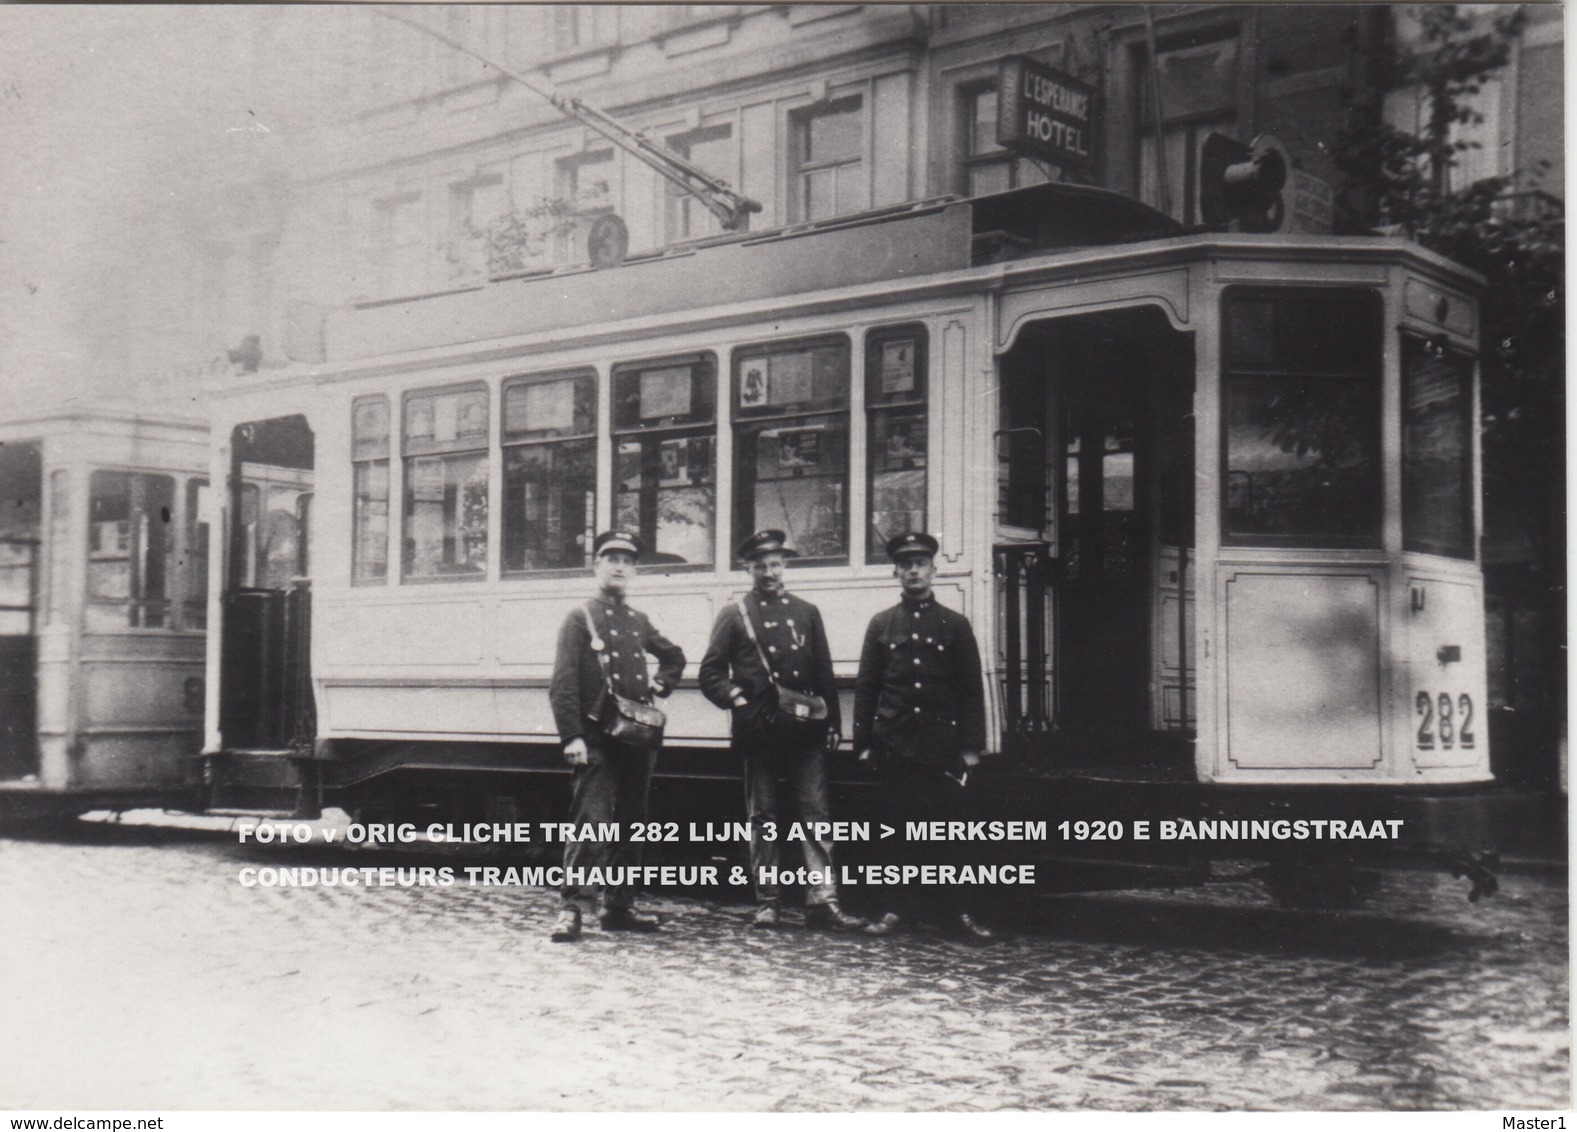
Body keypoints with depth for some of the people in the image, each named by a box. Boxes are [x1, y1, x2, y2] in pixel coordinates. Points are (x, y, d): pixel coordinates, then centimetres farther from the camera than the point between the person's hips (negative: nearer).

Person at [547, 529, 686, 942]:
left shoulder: (638, 622, 16)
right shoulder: (580, 618, -1)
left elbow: (675, 656, 35)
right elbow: (563, 683, -9)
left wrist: (661, 684, 16)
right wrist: (571, 736, -17)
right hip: (597, 737, -6)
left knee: (630, 824, 10)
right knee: (591, 821, -13)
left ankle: (619, 907, 17)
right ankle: (573, 908, -12)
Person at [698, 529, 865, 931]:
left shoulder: (807, 613, 14)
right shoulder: (734, 615, 8)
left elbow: (824, 673, 13)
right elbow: (710, 674, 6)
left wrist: (832, 724, 7)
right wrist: (737, 699, -10)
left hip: (805, 732, 1)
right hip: (758, 733, -1)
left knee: (815, 813, -5)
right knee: (763, 818, 4)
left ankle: (822, 901, -6)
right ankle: (768, 902, 10)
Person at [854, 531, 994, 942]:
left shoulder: (955, 625, 6)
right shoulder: (881, 625, 8)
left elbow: (972, 690, 5)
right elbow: (865, 688, 9)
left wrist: (971, 746, -1)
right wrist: (863, 741, 2)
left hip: (942, 746, -1)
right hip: (894, 746, 1)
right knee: (898, 828, 5)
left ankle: (958, 911, 6)